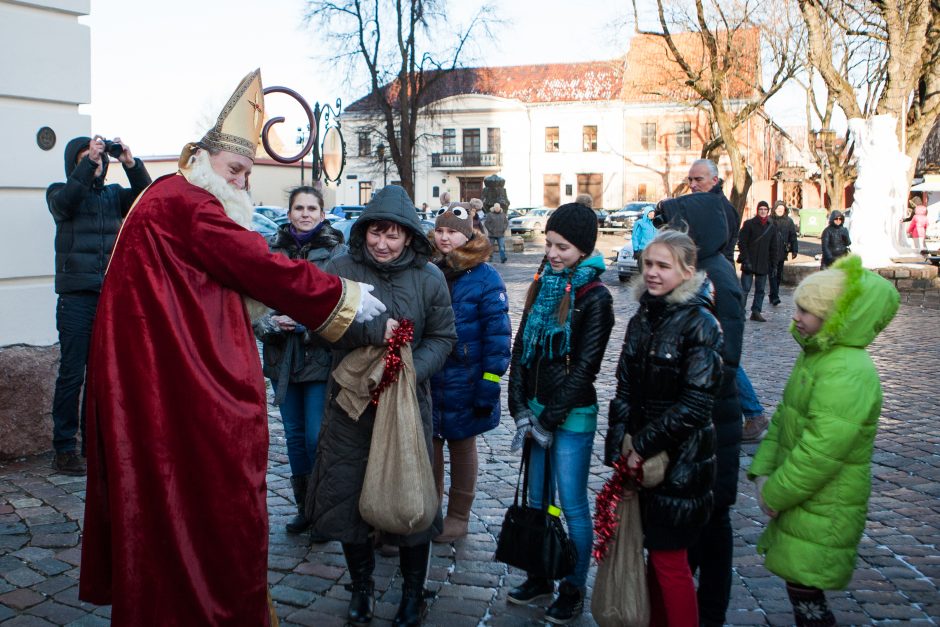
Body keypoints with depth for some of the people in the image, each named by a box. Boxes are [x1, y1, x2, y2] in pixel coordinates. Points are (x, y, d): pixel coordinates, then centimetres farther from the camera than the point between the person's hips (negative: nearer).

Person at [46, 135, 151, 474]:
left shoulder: (113, 194, 13)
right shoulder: (59, 192, 5)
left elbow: (145, 195, -5)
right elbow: (65, 202, -18)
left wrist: (130, 162, -19)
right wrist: (88, 161, -23)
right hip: (77, 297, -3)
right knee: (72, 374, -2)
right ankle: (64, 450, 6)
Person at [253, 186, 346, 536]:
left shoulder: (336, 251, -3)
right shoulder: (272, 249, 6)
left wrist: (304, 323, -17)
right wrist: (270, 323, -14)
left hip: (320, 356, -4)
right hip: (282, 357, 4)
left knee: (317, 437, -4)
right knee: (294, 435, 12)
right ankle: (304, 507, 26)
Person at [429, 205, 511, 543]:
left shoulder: (485, 278, -10)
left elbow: (497, 335, -12)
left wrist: (488, 387, -16)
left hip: (463, 383, -4)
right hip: (425, 379, 4)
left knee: (461, 445, 11)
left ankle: (458, 516, 26)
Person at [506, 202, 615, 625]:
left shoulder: (594, 297, -11)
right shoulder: (542, 286, 8)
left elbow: (584, 367, -14)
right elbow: (520, 348, 7)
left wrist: (550, 419, -12)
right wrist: (521, 409, -2)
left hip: (572, 416, -6)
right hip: (536, 409, 7)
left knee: (573, 507, 2)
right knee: (537, 499, 16)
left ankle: (574, 590, 18)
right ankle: (540, 578, 31)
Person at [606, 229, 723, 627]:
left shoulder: (699, 323, -13)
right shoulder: (643, 318, 7)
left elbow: (695, 403, -18)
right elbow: (625, 390, 7)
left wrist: (644, 446, -14)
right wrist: (618, 447, -2)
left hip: (680, 460, -6)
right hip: (643, 458, 6)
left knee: (669, 558, 2)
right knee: (654, 548, 16)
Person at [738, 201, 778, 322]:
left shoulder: (772, 227, 11)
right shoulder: (749, 224, -2)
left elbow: (773, 248, 14)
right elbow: (742, 242, -6)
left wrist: (773, 265, 8)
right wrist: (745, 259, -14)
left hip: (763, 265, 5)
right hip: (749, 263, -5)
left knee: (760, 289, 8)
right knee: (745, 288, -7)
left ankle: (756, 312, 14)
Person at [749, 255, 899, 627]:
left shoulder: (847, 374, -25)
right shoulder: (816, 357, 8)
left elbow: (819, 453, -27)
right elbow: (783, 418, 11)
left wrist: (775, 495, -17)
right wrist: (762, 472, 1)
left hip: (824, 509, -9)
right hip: (802, 499, 9)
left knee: (804, 587, -1)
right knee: (802, 587, 19)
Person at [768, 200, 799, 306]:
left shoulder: (789, 221, 6)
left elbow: (793, 236, 8)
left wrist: (794, 250, 3)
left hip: (782, 253, 4)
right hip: (771, 253, -4)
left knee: (779, 275, 10)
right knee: (773, 274, -10)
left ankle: (773, 296, 20)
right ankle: (774, 296, -14)